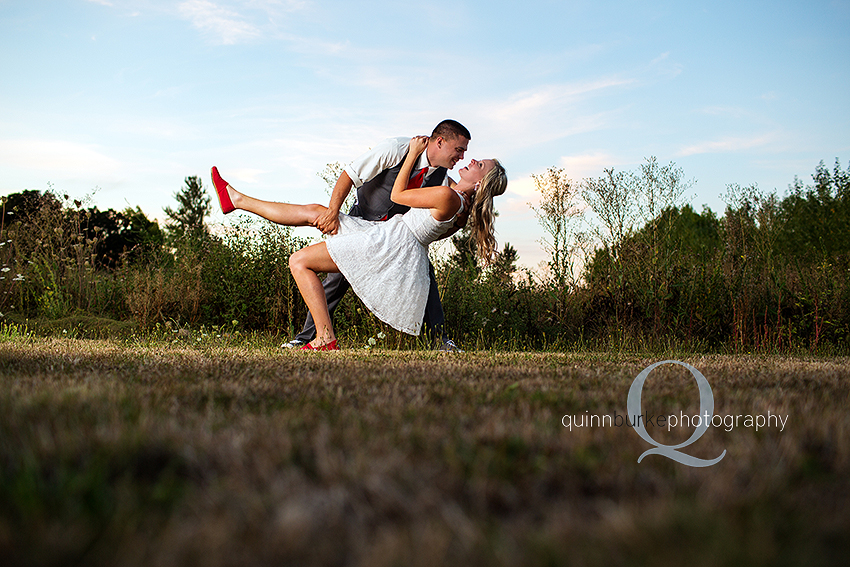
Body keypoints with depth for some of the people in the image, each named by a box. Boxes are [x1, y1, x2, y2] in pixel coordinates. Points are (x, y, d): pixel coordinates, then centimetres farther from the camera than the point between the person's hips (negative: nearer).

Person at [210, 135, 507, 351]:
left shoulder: (447, 196, -21)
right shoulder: (462, 201, 8)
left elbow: (397, 195, -9)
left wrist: (414, 153, -2)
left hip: (393, 243, -10)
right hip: (387, 235, 10)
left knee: (300, 261, -6)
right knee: (315, 212, 14)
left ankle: (325, 338, -7)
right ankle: (237, 199, 23)